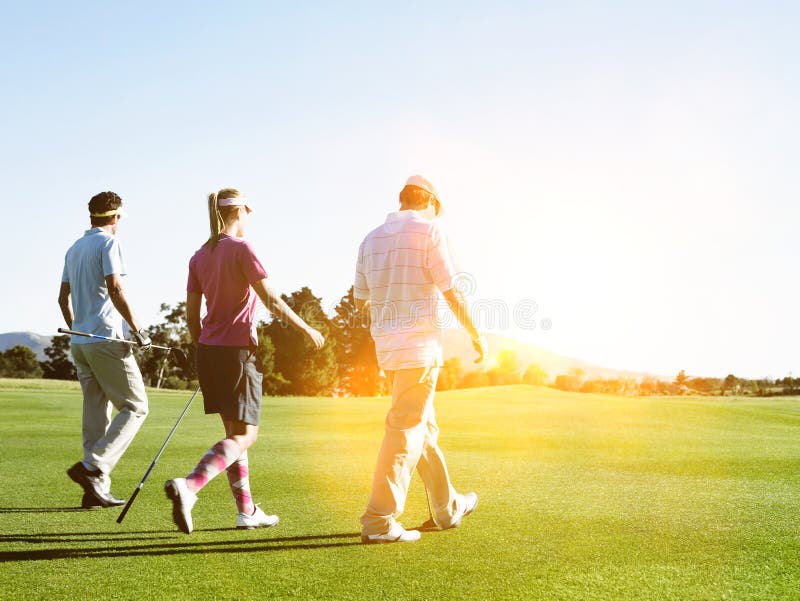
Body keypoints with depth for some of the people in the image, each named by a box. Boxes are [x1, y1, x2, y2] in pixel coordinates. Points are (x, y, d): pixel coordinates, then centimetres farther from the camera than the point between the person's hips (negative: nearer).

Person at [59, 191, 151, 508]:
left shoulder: (74, 248, 18)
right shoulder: (109, 242, -6)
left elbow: (63, 297, 22)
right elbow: (114, 289, -17)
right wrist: (137, 329, -12)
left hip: (79, 341, 8)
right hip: (106, 339, -8)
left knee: (96, 412, 9)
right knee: (134, 407, -3)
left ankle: (96, 488, 8)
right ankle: (91, 466, -16)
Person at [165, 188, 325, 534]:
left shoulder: (199, 256, 10)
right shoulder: (241, 249, -9)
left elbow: (191, 314, 11)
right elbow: (271, 301, -13)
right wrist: (307, 330, -3)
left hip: (208, 351, 8)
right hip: (237, 350, -7)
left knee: (235, 432, 14)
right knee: (244, 436, -4)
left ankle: (246, 510, 18)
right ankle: (188, 487, -23)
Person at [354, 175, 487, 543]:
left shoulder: (372, 239, 11)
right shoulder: (429, 230, -6)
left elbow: (360, 300, 15)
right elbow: (451, 292, -9)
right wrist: (476, 335, 2)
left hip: (386, 346, 7)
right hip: (419, 346, -7)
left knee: (424, 427, 17)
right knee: (405, 431, -6)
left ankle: (448, 508, 29)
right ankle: (379, 522, -8)